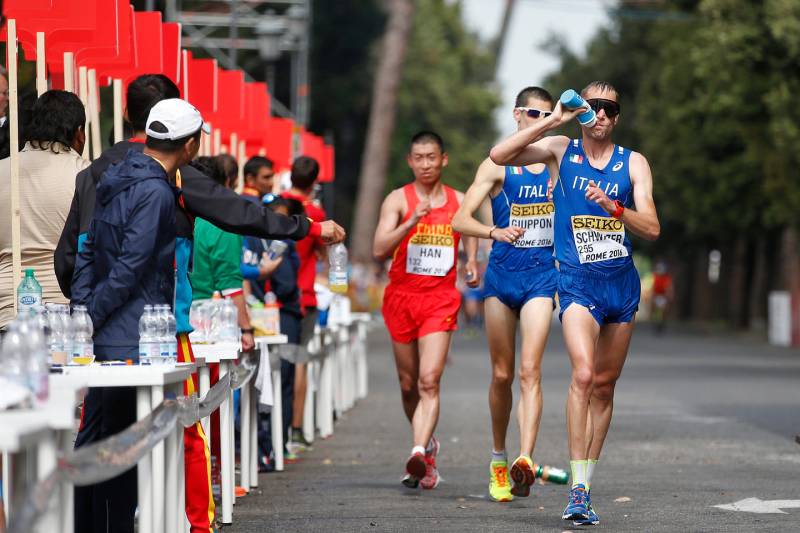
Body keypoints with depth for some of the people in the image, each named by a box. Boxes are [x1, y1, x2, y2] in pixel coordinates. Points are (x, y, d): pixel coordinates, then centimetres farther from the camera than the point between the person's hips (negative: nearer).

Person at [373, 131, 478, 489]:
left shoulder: (460, 201, 7)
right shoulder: (398, 200, 0)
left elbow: (471, 241, 23)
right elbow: (379, 251, -12)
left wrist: (472, 266, 1)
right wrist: (412, 221, -24)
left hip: (441, 299, -1)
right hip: (402, 297, 1)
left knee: (429, 381, -17)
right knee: (409, 385, 11)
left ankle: (418, 454, -29)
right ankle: (427, 444, 34)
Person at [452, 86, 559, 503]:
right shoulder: (497, 165, -1)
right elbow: (460, 220, -9)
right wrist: (494, 231, -28)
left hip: (542, 276, 1)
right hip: (502, 275, -1)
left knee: (530, 370, -14)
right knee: (502, 374, 6)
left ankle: (525, 459, -26)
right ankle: (498, 459, 22)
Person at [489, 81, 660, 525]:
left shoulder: (634, 163, 6)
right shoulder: (561, 150, 3)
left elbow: (652, 229, -1)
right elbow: (499, 156, -11)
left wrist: (612, 206, -18)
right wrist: (553, 121, -15)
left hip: (623, 280, 4)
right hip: (578, 280, -4)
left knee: (605, 385, 9)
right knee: (584, 375, -22)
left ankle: (587, 484, 20)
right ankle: (578, 489, -24)